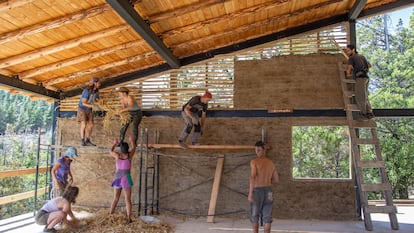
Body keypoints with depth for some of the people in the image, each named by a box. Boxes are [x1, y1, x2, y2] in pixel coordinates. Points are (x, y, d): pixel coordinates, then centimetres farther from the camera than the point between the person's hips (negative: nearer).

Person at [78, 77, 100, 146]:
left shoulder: (96, 91, -4)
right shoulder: (86, 91, -26)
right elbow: (83, 103, -27)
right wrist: (92, 106, -38)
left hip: (89, 110, 7)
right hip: (82, 109, -7)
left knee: (91, 124, -2)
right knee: (84, 124, -18)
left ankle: (87, 141, 3)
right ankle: (82, 141, -11)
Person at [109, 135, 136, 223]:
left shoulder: (117, 155, 0)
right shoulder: (129, 155, -3)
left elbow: (110, 151, 21)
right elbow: (134, 147, 17)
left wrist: (114, 144, 34)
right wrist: (132, 140, 32)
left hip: (117, 178, 2)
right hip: (126, 178, -2)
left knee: (115, 199, 16)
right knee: (127, 200, 1)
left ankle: (110, 215, 19)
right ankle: (128, 218, -1)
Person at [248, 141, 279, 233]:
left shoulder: (254, 162, -8)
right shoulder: (271, 163, 10)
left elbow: (252, 178, -19)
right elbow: (276, 180, 15)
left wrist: (250, 194, -18)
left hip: (257, 190, -4)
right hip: (268, 191, 4)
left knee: (255, 216, 12)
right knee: (267, 217, 5)